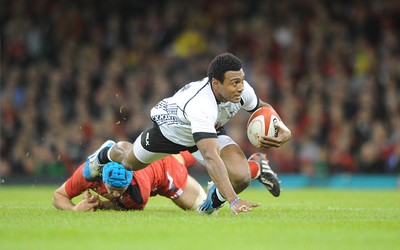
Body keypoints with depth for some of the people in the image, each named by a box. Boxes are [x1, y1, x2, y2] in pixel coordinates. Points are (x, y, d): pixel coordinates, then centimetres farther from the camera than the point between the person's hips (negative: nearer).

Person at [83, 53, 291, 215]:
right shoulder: (200, 104, -50)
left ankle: (215, 198, 13)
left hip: (210, 132, 4)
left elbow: (262, 108, -4)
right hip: (169, 128, -4)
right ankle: (108, 153, 63)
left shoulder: (242, 90, -30)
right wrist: (233, 201, -66)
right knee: (129, 163, 24)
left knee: (240, 177, -23)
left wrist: (282, 129, -24)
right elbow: (210, 157, -58)